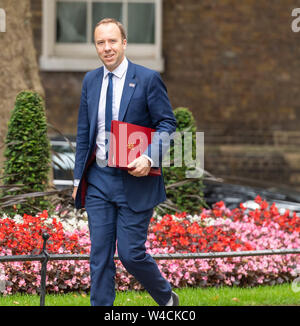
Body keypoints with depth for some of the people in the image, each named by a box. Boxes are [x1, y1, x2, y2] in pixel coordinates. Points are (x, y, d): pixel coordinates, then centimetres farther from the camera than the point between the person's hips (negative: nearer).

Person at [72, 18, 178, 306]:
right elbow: (83, 133, 15)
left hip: (134, 179, -4)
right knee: (99, 255, 3)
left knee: (131, 254, -3)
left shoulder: (147, 79, -5)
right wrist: (79, 178, 12)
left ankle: (167, 299, 23)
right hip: (98, 180, 4)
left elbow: (167, 123, -4)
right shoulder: (91, 81, 10)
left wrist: (149, 159, -19)